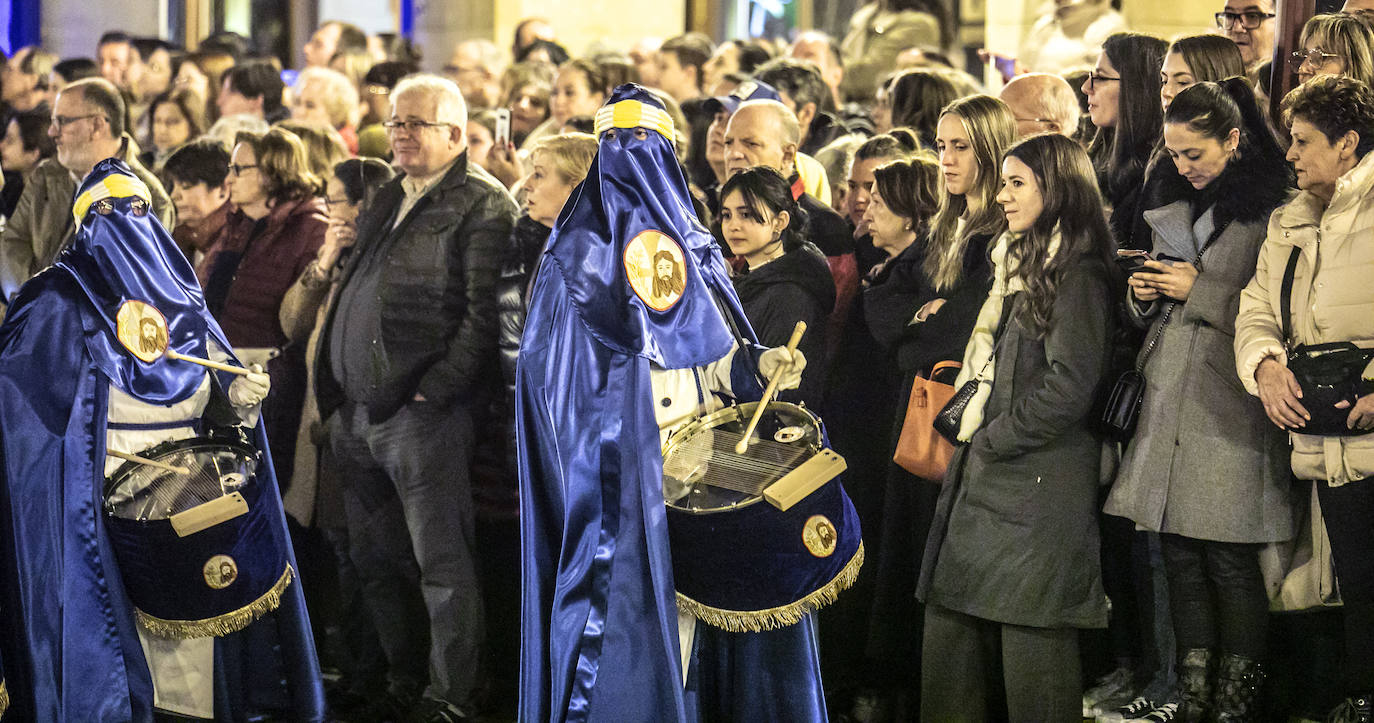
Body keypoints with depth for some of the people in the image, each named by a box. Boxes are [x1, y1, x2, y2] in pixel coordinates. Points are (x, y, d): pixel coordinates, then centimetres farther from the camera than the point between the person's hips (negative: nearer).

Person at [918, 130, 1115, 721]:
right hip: (982, 475, 9)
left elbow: (1068, 386, -17)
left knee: (1031, 645, -6)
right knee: (948, 630, 7)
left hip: (1037, 483, -9)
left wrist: (991, 439, -9)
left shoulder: (1077, 275, -9)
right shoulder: (1018, 265, 20)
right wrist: (969, 426, 12)